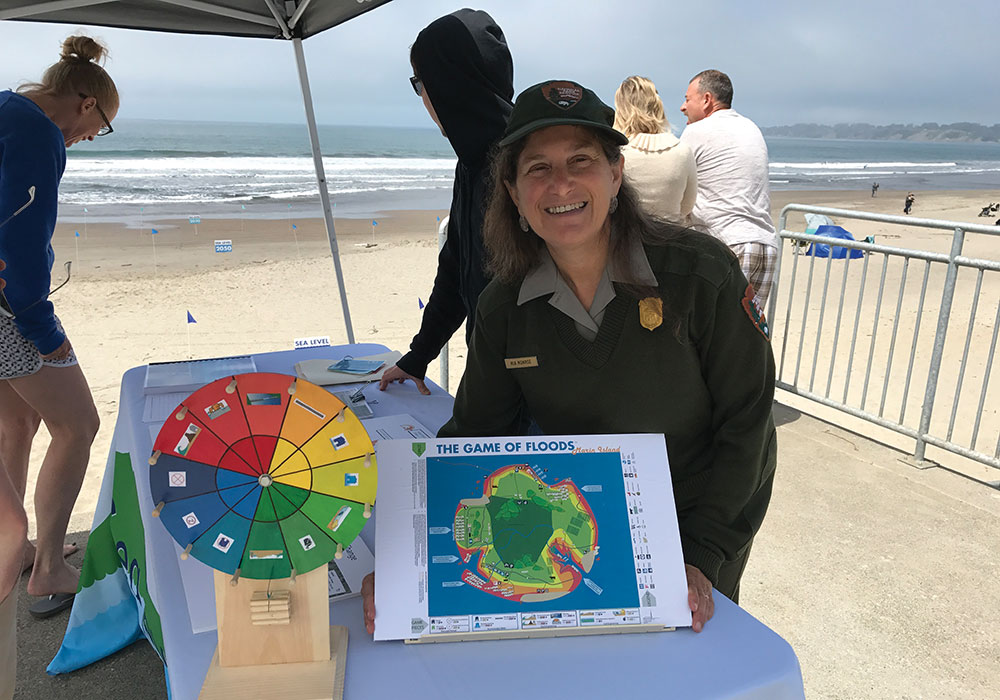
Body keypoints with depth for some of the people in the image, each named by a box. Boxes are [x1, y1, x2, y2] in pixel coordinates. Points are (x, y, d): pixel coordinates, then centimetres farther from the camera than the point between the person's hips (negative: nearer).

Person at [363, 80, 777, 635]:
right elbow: (471, 432, -10)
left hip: (709, 513, -2)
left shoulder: (701, 271, -24)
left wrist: (702, 556, -22)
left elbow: (745, 417, -17)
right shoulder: (505, 306, -14)